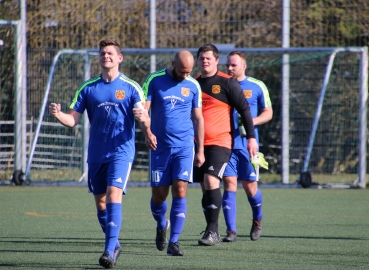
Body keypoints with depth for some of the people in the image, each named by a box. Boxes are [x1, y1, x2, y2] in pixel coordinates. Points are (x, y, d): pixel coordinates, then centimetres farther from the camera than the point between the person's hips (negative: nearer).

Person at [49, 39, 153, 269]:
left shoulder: (131, 87, -1)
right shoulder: (88, 88, 7)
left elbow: (144, 118, -8)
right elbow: (73, 120, 4)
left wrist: (144, 119, -32)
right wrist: (58, 114, -18)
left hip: (121, 151, -4)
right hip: (96, 153, 4)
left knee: (114, 195, -18)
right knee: (100, 201, 10)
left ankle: (110, 251, -23)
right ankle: (114, 245, 28)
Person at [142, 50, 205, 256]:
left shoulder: (193, 86, 4)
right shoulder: (154, 80, -2)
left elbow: (198, 119, 10)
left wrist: (201, 150, 8)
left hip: (184, 147, 0)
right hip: (159, 147, 0)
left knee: (180, 191, -11)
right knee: (159, 195, 4)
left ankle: (174, 242, -8)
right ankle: (161, 226, 36)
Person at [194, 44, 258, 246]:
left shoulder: (227, 83, -3)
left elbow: (244, 109, -1)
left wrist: (251, 137, -5)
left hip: (220, 142, -5)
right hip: (198, 144, 5)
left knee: (211, 181, -19)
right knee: (205, 187, 6)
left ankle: (212, 231, -19)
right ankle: (211, 231, 13)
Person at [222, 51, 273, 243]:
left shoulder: (257, 87, 2)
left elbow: (268, 112, 7)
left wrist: (252, 122, -12)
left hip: (247, 144, -1)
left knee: (250, 186, 5)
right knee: (229, 184, -9)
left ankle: (257, 220, 33)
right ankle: (231, 231, -8)